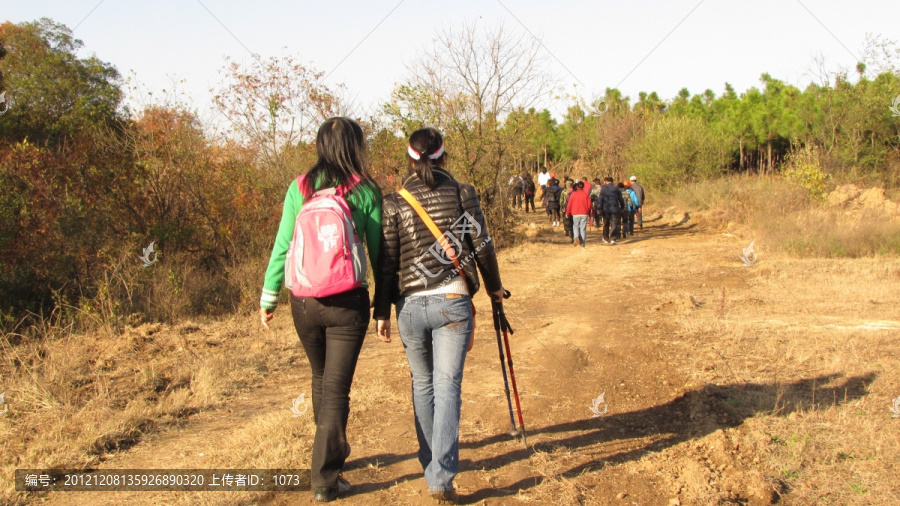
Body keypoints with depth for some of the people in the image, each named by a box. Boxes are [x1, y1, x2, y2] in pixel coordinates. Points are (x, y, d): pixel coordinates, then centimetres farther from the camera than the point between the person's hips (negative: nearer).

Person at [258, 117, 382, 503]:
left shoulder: (299, 189, 0)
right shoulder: (365, 191, -4)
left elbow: (282, 247, 1)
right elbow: (378, 252, -2)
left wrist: (268, 297, 9)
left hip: (305, 301, 3)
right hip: (348, 302, -3)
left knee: (321, 378, 23)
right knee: (336, 388, 3)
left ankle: (333, 451, 41)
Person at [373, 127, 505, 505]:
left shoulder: (394, 203, 1)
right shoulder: (463, 194, 0)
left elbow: (386, 262, 0)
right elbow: (482, 246, 2)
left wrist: (382, 312, 7)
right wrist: (494, 287, 17)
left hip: (410, 304, 1)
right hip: (453, 302, -1)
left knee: (422, 383, 19)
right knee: (447, 386, 0)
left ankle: (431, 462, 30)